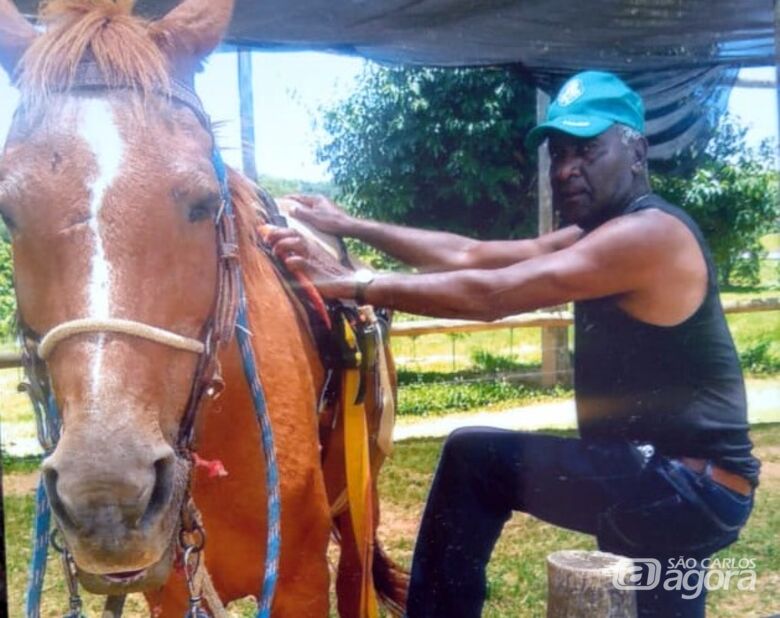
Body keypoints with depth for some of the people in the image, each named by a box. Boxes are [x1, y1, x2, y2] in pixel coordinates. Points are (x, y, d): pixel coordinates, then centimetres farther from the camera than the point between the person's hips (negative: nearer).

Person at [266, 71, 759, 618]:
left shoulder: (652, 233, -18)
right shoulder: (600, 236, 12)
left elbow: (489, 295, -25)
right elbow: (473, 255, 8)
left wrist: (355, 285, -22)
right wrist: (352, 225, 5)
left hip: (691, 486, -10)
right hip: (670, 480, 10)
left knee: (475, 457, -9)